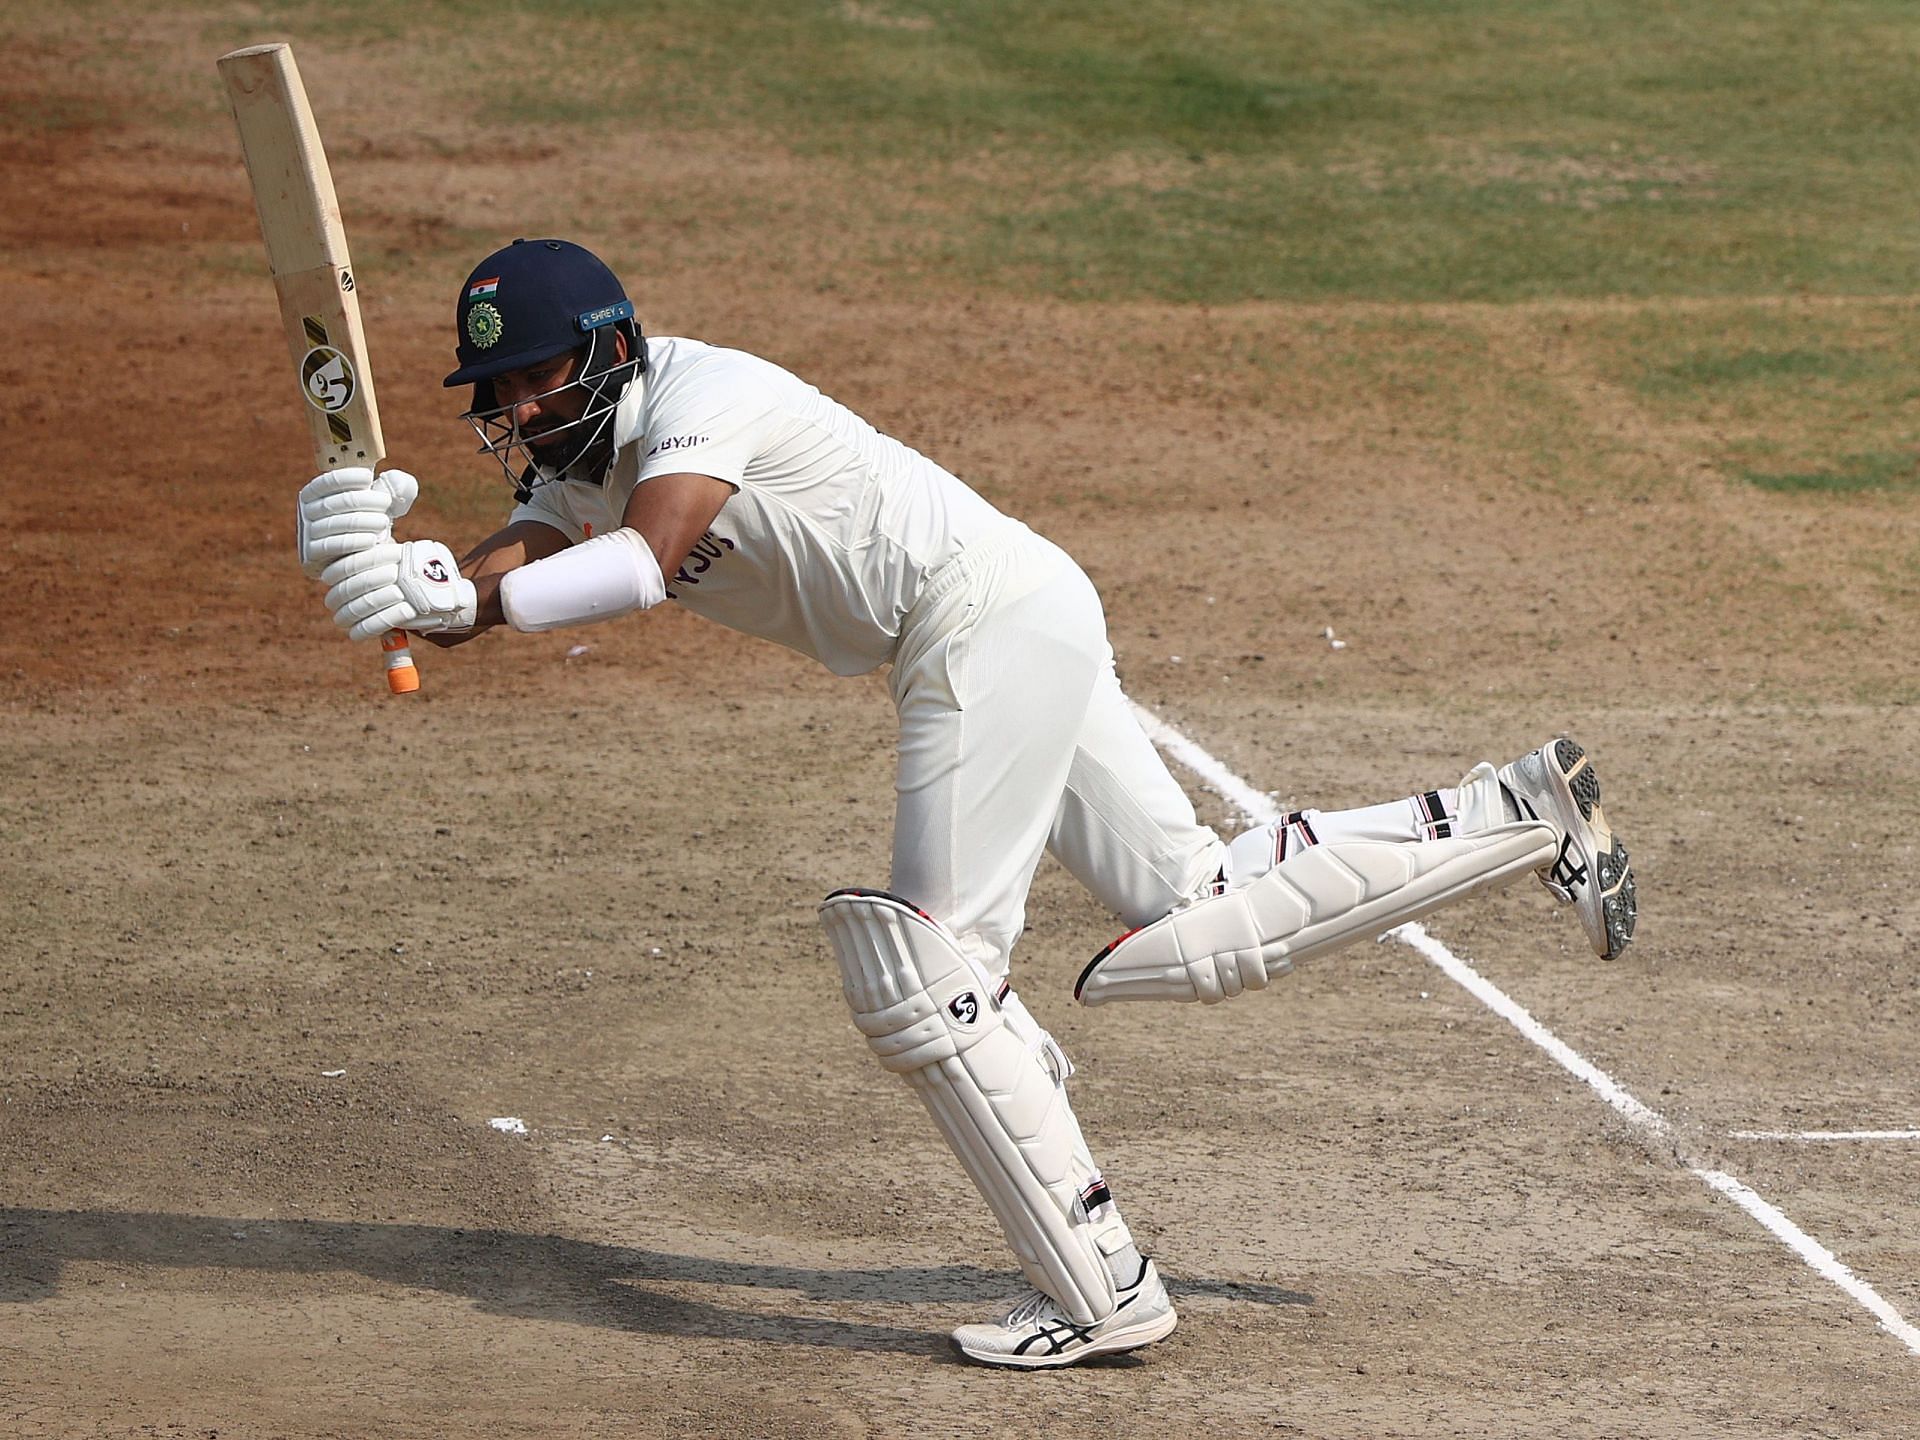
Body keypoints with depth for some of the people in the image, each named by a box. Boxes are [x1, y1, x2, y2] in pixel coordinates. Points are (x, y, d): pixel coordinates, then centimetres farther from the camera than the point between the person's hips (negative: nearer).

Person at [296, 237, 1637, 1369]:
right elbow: (500, 573, -6)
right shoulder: (580, 455, 10)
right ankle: (1526, 815, 18)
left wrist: (471, 602, -37)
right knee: (1202, 926, 12)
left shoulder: (699, 394, -16)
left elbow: (652, 557, -34)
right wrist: (401, 564, -27)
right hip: (1014, 641, 10)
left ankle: (1099, 1290, -5)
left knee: (926, 973, -10)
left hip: (997, 623, -10)